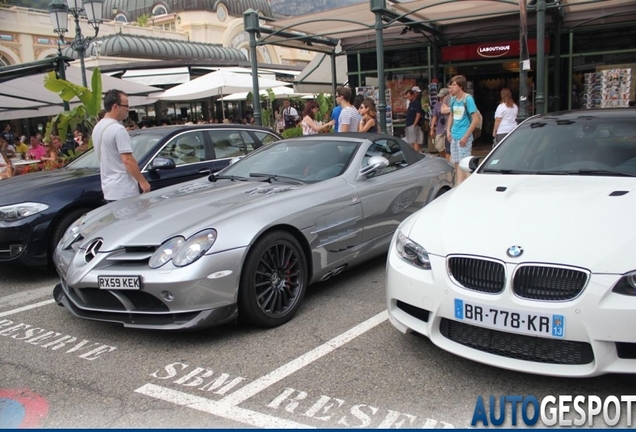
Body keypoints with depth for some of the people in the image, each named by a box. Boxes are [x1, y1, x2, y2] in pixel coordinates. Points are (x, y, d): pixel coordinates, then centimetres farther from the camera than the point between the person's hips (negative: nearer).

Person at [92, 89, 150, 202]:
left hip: (109, 188, 10)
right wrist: (143, 182, -14)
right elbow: (127, 160, -20)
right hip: (123, 191, -10)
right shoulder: (118, 129, -17)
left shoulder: (98, 127, 14)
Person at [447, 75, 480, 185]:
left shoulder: (468, 99, -11)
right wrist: (448, 131, 9)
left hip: (463, 137, -7)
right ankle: (457, 187, 20)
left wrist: (466, 136, -17)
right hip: (454, 136, 7)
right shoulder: (453, 99, 9)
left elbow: (476, 119, -15)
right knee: (456, 164, 12)